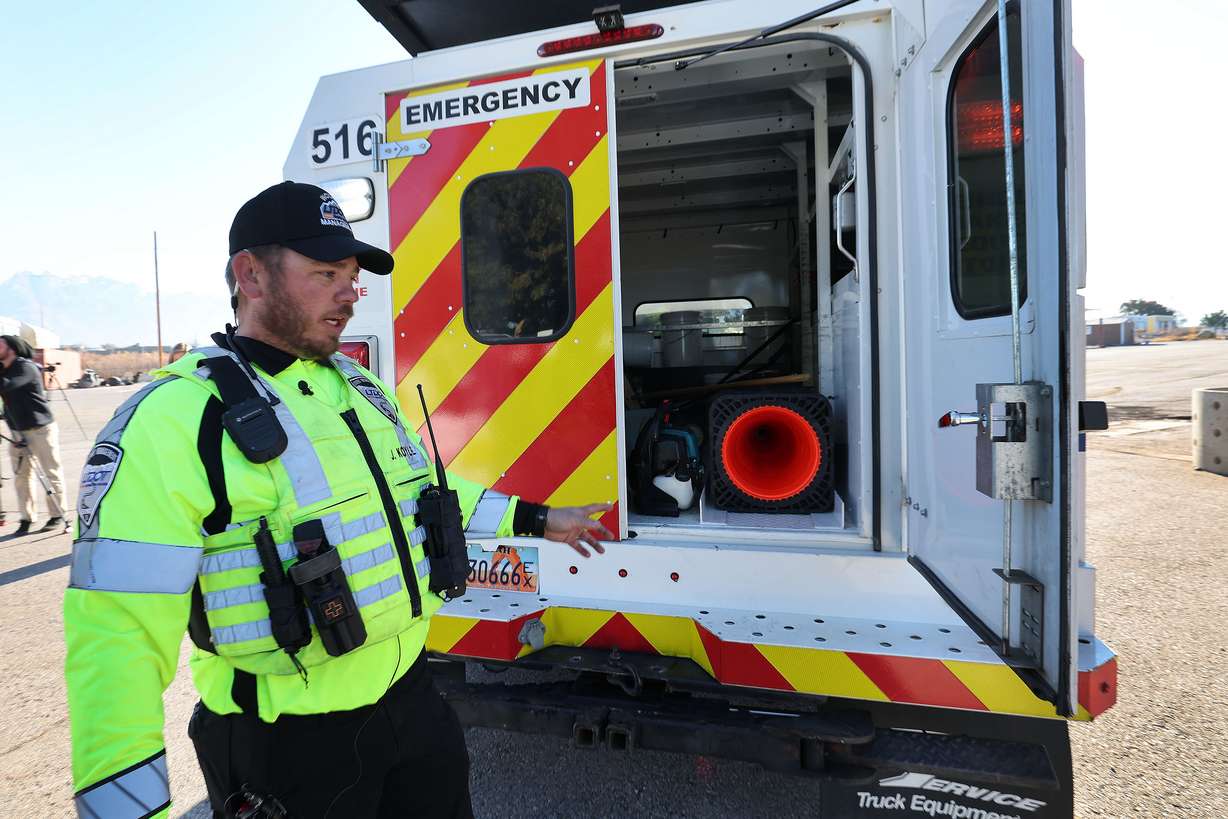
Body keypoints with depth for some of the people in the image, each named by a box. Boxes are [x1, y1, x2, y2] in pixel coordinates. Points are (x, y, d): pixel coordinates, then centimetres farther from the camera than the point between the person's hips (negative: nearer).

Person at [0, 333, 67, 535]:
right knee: (21, 475, 7)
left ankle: (57, 516, 10)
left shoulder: (26, 367, -13)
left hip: (40, 428, -8)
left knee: (51, 473, 2)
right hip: (17, 431, 8)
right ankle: (26, 519, 14)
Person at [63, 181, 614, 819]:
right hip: (288, 746, -6)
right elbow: (119, 628, -21)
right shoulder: (173, 420, -18)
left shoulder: (362, 389, 5)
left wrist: (537, 521, 19)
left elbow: (425, 487, 17)